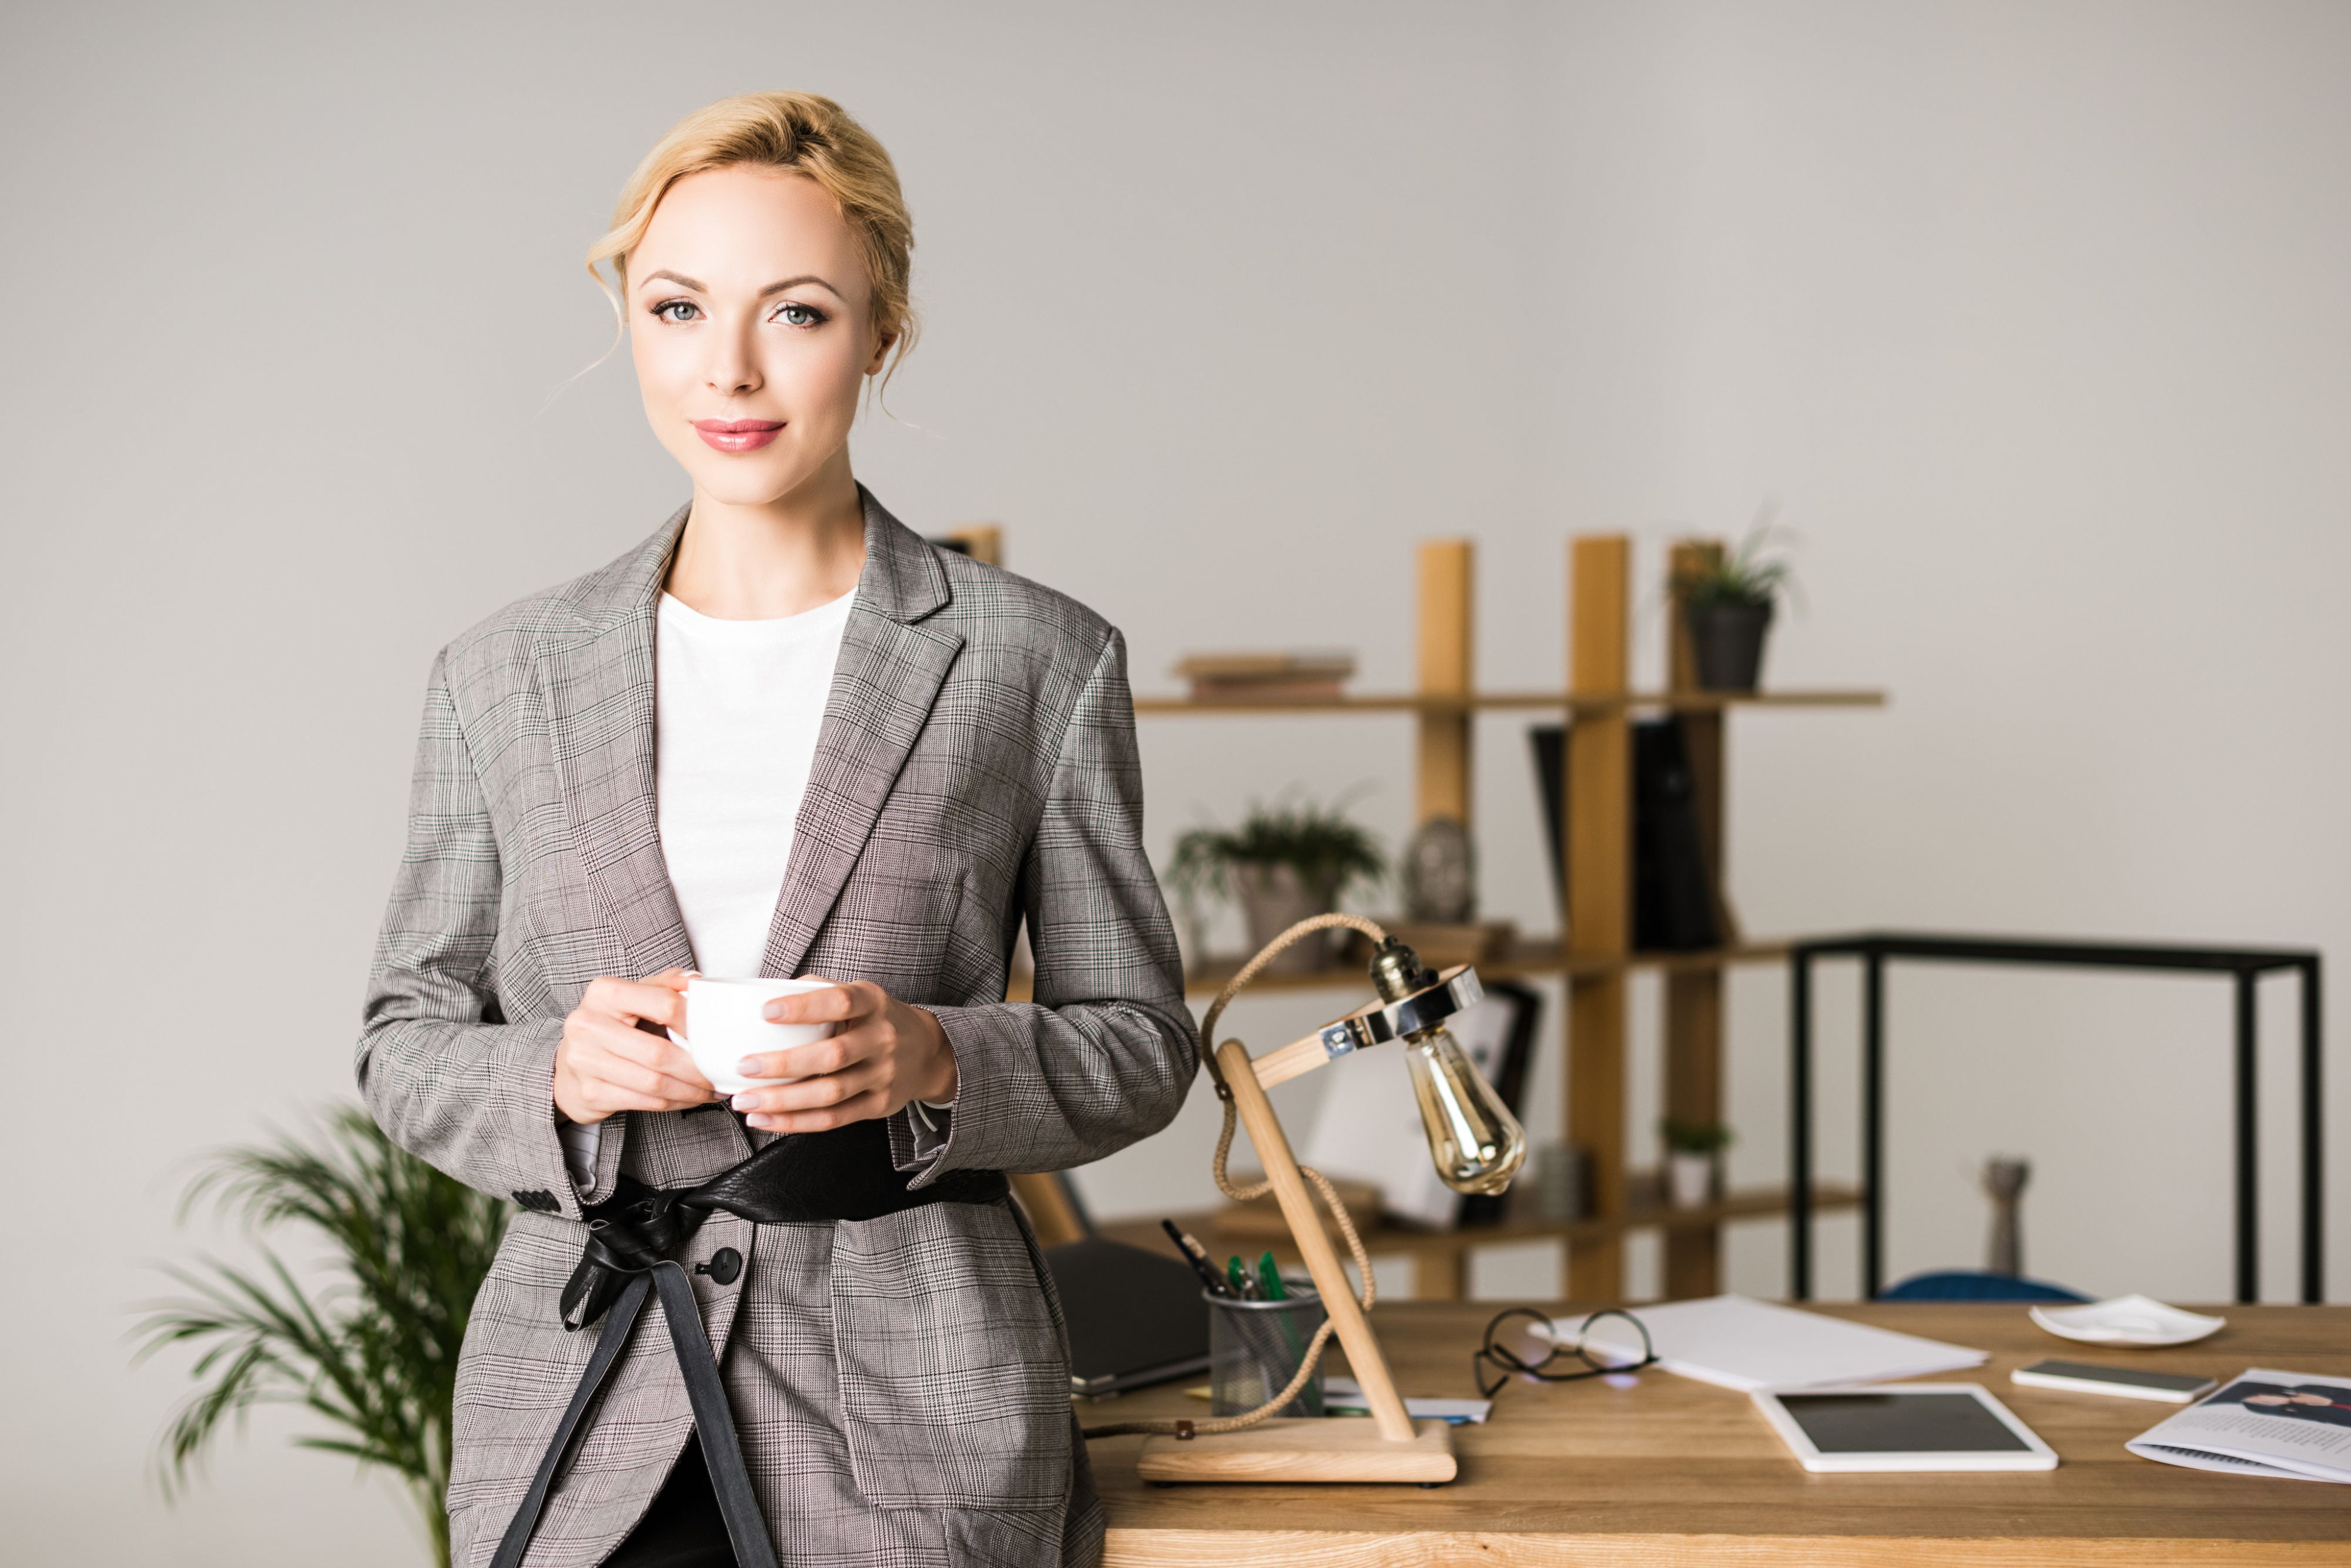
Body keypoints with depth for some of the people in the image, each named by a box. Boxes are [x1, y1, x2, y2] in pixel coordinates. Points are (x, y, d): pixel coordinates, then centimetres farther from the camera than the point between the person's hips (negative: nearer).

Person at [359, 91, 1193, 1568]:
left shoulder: (1042, 662, 0)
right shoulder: (501, 677, 6)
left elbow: (1139, 1043, 4)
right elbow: (408, 1043, 10)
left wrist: (936, 1059, -16)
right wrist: (560, 1073, -11)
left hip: (911, 1416, -1)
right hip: (578, 1404, 2)